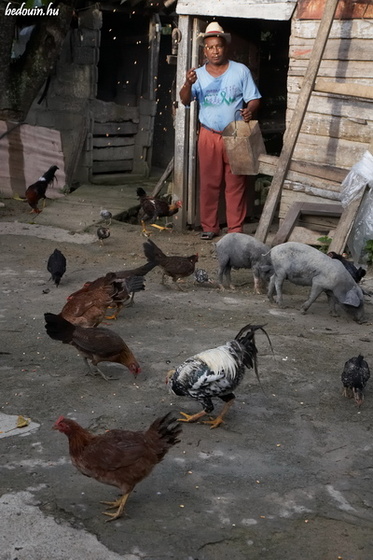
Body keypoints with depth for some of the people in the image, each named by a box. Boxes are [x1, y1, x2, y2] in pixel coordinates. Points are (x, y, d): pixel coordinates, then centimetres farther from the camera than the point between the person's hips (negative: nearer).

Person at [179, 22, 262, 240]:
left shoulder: (240, 71, 2)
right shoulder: (199, 74, 5)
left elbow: (254, 98, 3)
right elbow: (185, 100, -8)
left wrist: (250, 109, -20)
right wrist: (188, 84, -29)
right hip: (209, 136, 1)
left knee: (236, 183, 2)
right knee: (209, 183, 5)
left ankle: (236, 227, 9)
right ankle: (209, 226, 14)